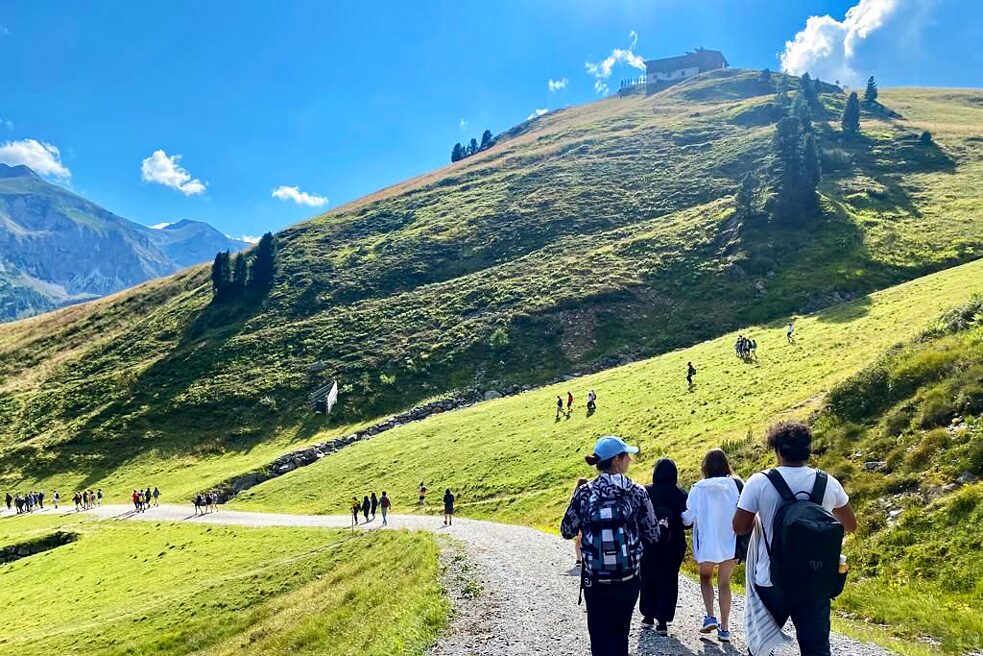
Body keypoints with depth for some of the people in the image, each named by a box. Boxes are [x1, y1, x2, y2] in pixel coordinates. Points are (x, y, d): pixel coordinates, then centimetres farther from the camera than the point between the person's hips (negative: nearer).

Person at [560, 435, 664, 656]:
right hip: (629, 578, 1)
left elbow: (567, 532, 0)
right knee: (621, 633, 21)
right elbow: (652, 536, -2)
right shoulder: (637, 492, -7)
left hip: (595, 579, -1)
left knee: (601, 638, 10)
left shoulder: (585, 493, -8)